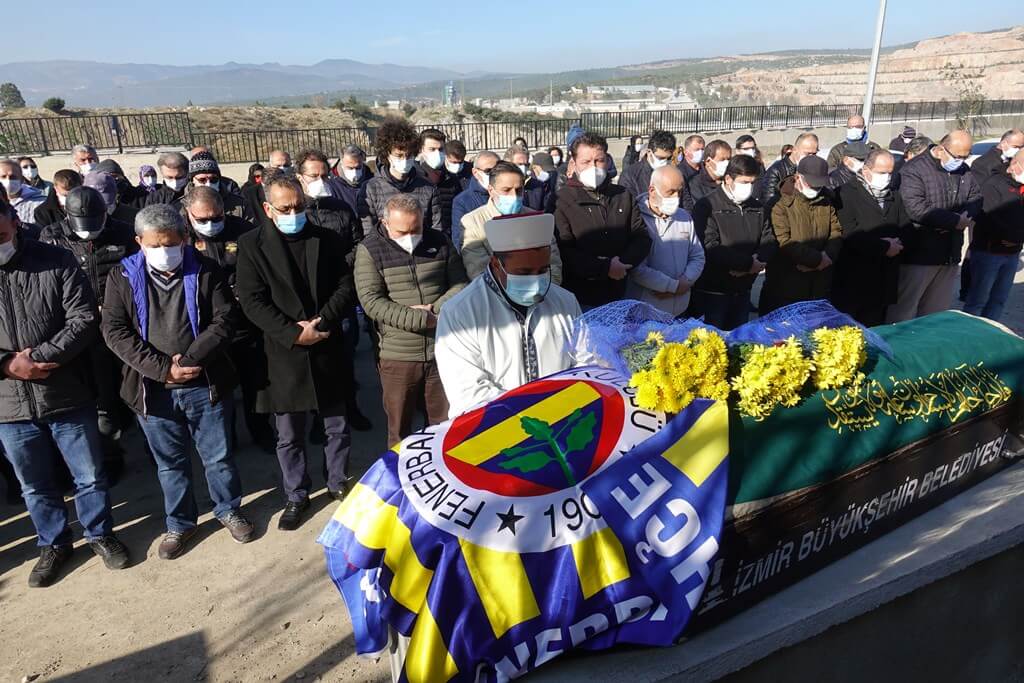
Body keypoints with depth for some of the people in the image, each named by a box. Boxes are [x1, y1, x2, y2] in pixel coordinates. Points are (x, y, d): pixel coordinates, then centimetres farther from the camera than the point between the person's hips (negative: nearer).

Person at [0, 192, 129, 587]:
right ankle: (53, 544, 39)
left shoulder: (57, 263, -6)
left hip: (68, 397, -1)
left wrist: (41, 356, -21)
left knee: (89, 476, 13)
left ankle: (100, 534, 35)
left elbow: (84, 319, -11)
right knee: (36, 486, 18)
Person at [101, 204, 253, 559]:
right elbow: (114, 331, -6)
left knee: (219, 456, 12)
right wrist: (163, 368, -17)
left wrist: (190, 360, -19)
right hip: (154, 390, 1)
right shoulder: (122, 277, -1)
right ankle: (180, 523, 33)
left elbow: (224, 320, -7)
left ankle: (229, 510, 34)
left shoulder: (206, 271, -3)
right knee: (170, 463, 15)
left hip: (205, 385, -1)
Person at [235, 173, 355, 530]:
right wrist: (294, 333, -17)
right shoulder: (252, 244, -2)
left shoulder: (327, 239, 5)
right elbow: (252, 300, -9)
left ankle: (338, 482, 35)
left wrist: (322, 321, -15)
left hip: (328, 351, 2)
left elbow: (346, 287, 0)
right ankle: (296, 495, 30)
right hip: (283, 354, -1)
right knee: (290, 437, 11)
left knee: (337, 427, 13)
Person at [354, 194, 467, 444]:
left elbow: (460, 285, 6)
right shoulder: (370, 250, -5)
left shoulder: (440, 243, 5)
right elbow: (371, 301, -13)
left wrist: (434, 309, -12)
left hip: (442, 352, 2)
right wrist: (423, 320, -18)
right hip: (398, 356, -2)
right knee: (399, 430, 12)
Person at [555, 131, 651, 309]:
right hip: (579, 299, -4)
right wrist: (606, 267, -17)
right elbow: (563, 251, -16)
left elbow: (642, 237, 6)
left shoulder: (623, 196, 10)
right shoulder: (562, 200, -7)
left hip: (617, 297, 4)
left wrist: (622, 264, -10)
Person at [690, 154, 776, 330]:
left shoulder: (757, 207, 11)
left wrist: (758, 260, -14)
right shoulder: (707, 206, -10)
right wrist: (748, 262, -16)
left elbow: (770, 241, 8)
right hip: (712, 291, -6)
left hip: (743, 290, 6)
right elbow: (710, 248, -21)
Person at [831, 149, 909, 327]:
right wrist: (883, 246, -13)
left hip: (884, 278, 6)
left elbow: (906, 229, 16)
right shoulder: (848, 192, -5)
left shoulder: (895, 196, 19)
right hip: (853, 278, -6)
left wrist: (896, 244, -7)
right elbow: (848, 233, -15)